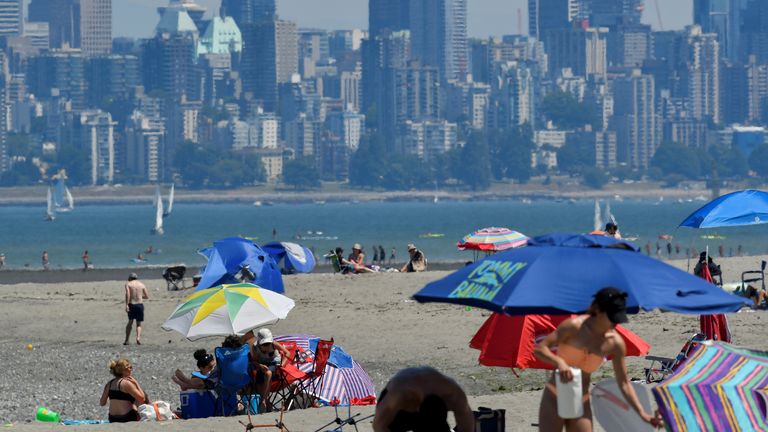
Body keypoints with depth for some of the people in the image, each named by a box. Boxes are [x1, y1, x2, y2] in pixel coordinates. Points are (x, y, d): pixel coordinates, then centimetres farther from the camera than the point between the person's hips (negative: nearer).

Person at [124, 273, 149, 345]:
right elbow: (147, 297, 10)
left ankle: (126, 340, 15)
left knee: (130, 322, 17)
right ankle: (138, 337, -15)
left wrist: (126, 305, -20)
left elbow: (127, 294, -14)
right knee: (139, 324, 10)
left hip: (131, 305, -1)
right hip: (140, 304, 1)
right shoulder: (142, 285, 10)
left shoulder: (128, 284, 3)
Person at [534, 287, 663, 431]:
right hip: (554, 400, -3)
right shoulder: (575, 326, -16)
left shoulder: (615, 343, -5)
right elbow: (539, 349, -17)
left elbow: (624, 383, 2)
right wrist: (559, 362, -37)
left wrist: (642, 414, -6)